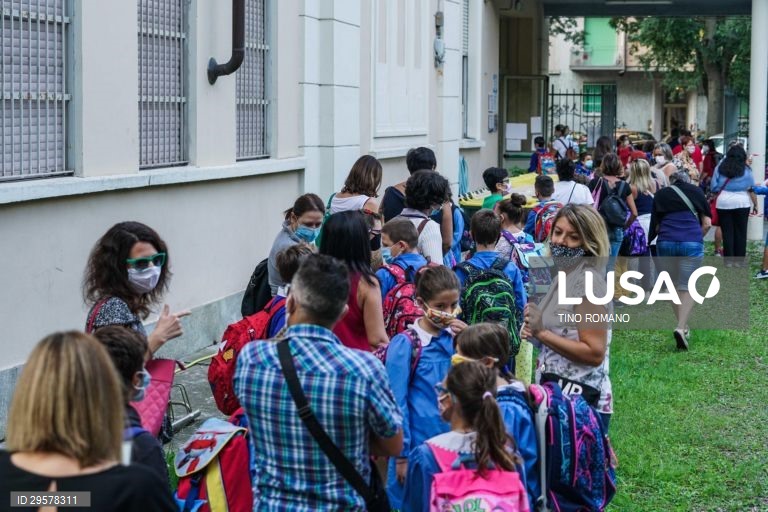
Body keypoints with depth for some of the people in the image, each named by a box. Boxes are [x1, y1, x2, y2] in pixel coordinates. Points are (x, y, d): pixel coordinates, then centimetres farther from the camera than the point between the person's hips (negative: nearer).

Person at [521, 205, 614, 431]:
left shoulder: (588, 281, -16)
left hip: (581, 402, -9)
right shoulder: (565, 276, 11)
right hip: (556, 394, 9)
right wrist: (533, 333, 2)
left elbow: (594, 353, -20)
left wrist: (543, 333, -19)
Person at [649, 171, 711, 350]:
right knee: (687, 288, 2)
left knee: (673, 287, 16)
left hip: (666, 243, 1)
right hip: (692, 244, -1)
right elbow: (707, 223, 8)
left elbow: (655, 225, 12)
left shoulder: (661, 195, 14)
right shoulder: (696, 192, 12)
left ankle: (683, 326, 19)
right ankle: (681, 328, -15)